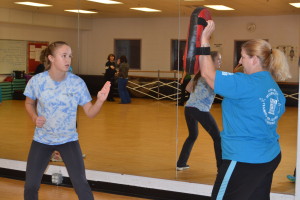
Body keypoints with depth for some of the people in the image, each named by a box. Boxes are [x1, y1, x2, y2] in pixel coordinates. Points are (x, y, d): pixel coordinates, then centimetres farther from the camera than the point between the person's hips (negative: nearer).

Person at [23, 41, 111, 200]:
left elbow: (90, 113, -10)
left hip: (68, 139, 0)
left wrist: (100, 100, -30)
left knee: (80, 184, -7)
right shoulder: (36, 81, -14)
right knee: (30, 186, 4)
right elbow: (29, 103, 5)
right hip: (42, 139, 1)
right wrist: (34, 117, -15)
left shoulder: (77, 83, -14)